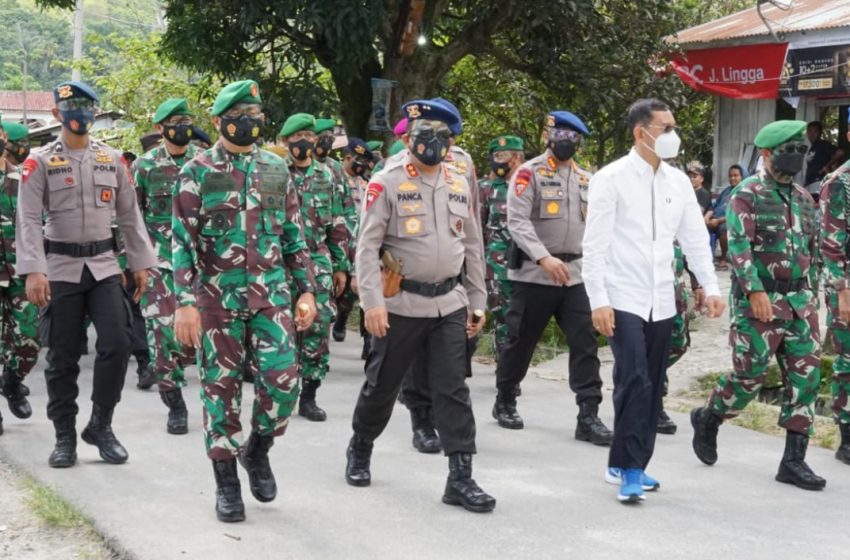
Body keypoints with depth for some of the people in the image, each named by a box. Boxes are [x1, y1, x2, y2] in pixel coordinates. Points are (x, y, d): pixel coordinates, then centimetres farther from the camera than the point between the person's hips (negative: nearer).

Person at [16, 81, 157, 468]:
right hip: (60, 268, -2)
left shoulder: (111, 159, 8)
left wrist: (140, 263, 7)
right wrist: (33, 271, -19)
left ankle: (101, 426, 7)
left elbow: (129, 215, 12)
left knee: (117, 344, -9)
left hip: (104, 265, 2)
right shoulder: (40, 162, -2)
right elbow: (28, 219, -9)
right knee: (63, 357, 2)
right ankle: (64, 436, 14)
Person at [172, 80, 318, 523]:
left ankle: (258, 450, 19)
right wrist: (185, 303, -13)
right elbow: (182, 241, -6)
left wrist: (305, 290, 7)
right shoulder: (198, 172, -2)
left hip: (272, 295, 3)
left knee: (282, 381, -8)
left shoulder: (277, 169, 8)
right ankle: (226, 482, 13)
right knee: (221, 389, 3)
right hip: (217, 298, -2)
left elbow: (294, 236, 13)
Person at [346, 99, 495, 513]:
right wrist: (372, 303, -19)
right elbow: (368, 247, -12)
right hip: (401, 304, -4)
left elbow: (472, 247, 14)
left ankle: (460, 477, -1)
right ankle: (359, 451, 34)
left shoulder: (459, 186, 9)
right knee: (383, 385, 10)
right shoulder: (386, 184, -7)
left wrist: (477, 303, 12)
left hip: (449, 304, 4)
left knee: (453, 390, -1)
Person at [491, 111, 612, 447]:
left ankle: (588, 416, -3)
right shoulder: (529, 173, -5)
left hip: (575, 274, 5)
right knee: (521, 342, 6)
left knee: (585, 343, -3)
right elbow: (517, 221, -15)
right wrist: (544, 258, -25)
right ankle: (505, 403, 25)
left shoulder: (586, 180, 14)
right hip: (534, 273, -5)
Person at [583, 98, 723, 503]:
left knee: (652, 387, 9)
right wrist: (598, 300, -17)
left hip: (661, 301, 6)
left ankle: (626, 465, 20)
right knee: (635, 382, -14)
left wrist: (710, 287, 3)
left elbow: (695, 238, 12)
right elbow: (595, 244, -11)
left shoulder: (678, 181, 8)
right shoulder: (612, 178, -8)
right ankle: (629, 468, -6)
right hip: (623, 299, -6)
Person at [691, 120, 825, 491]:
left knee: (805, 377, 0)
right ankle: (708, 419, 25)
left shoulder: (802, 198, 14)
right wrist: (755, 291, -23)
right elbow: (738, 246, -16)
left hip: (798, 302, 6)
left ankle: (794, 460, 5)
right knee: (749, 375, -3)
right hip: (759, 302, -6)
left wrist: (811, 295, 16)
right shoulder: (747, 195, -7)